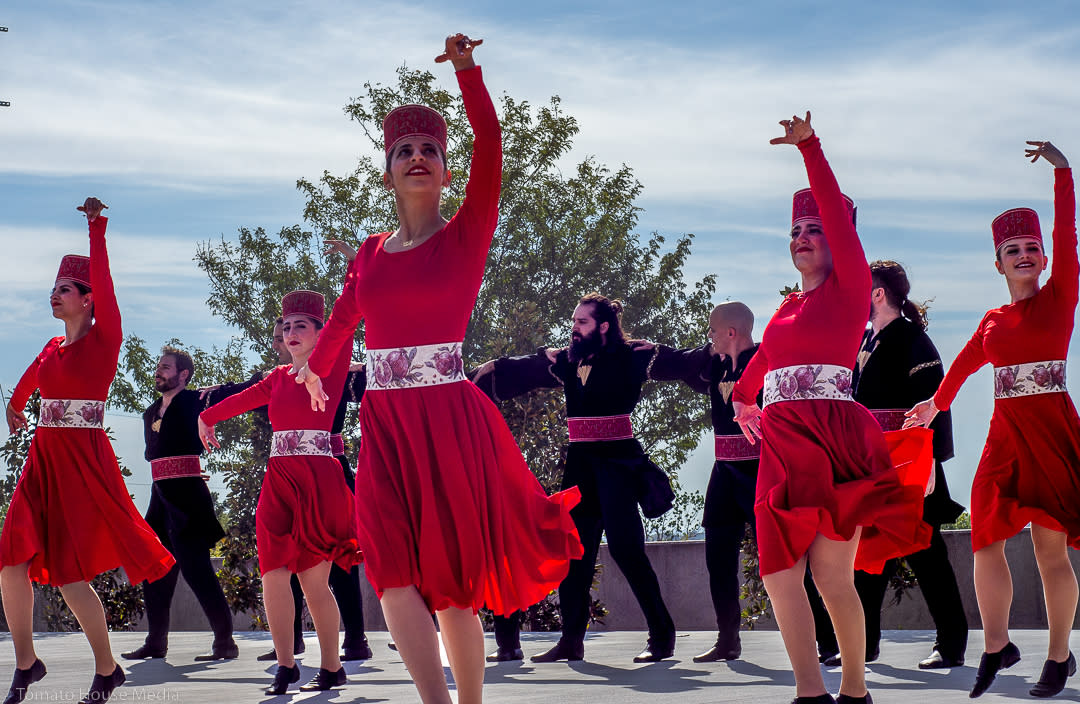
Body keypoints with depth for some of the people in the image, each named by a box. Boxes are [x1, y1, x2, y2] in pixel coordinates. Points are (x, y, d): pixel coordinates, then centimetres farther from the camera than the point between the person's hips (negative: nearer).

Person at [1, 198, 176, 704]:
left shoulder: (103, 340, -5)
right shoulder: (53, 349, 14)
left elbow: (103, 282, -18)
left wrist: (97, 228, -19)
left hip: (83, 462, -7)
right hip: (43, 461, 7)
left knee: (68, 575, -8)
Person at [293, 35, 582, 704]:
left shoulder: (466, 234, 1)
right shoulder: (372, 253, 12)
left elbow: (490, 151, -15)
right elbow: (341, 322, 30)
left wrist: (467, 72, -23)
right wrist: (315, 369, 44)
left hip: (448, 419, -4)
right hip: (384, 424, 4)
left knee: (451, 582, 0)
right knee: (395, 576, -10)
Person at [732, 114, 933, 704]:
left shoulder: (850, 287, 3)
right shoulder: (789, 306, 21)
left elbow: (836, 214, -10)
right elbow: (763, 358, 41)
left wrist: (809, 149, -14)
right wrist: (744, 398, 57)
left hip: (833, 439, -6)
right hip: (782, 445, 6)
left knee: (832, 575, -10)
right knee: (780, 574, -3)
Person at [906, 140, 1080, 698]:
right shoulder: (992, 321, 14)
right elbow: (964, 364, 31)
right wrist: (937, 403, 45)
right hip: (1005, 435, 5)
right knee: (986, 542, -1)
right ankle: (996, 647, 11)